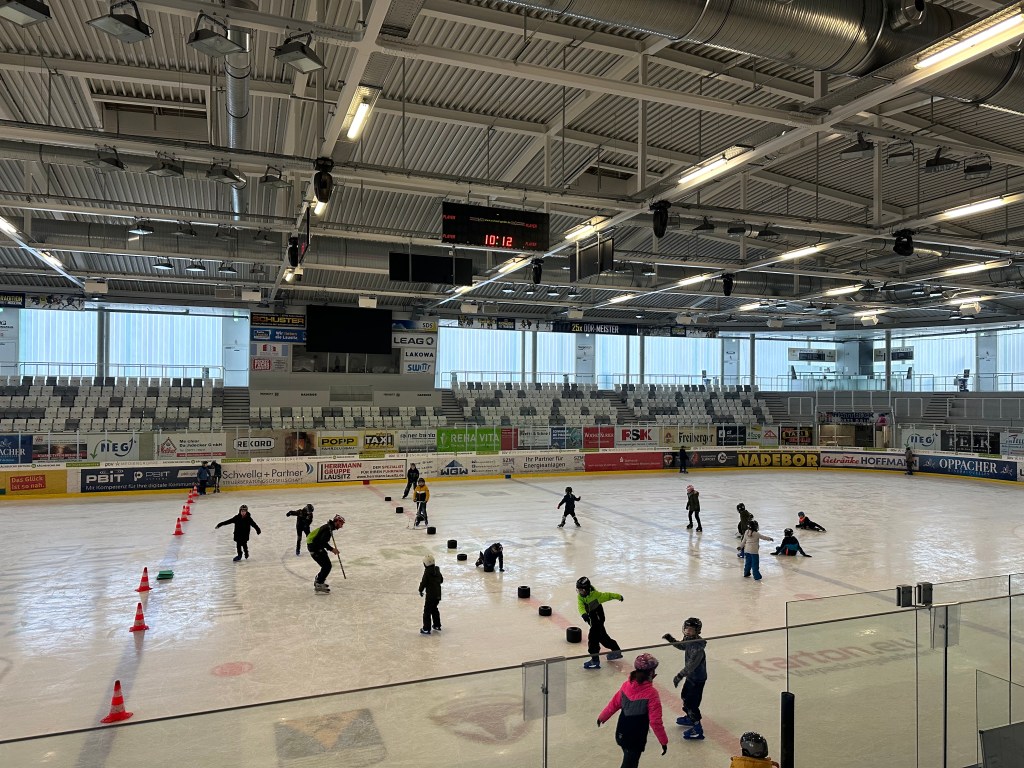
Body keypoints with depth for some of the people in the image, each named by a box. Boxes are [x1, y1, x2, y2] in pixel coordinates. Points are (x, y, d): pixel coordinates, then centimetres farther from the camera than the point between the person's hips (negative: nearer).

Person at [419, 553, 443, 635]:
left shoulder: (427, 572, -18)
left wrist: (421, 590, 1)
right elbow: (441, 580, 15)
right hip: (438, 594, 8)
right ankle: (437, 625, 32)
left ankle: (426, 629, 0)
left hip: (430, 595, -8)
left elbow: (423, 583, -15)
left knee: (427, 611, 0)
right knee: (434, 609, 24)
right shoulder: (437, 570, 4)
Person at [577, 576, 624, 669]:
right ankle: (616, 651, 37)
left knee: (593, 637, -13)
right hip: (592, 618, 7)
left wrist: (618, 596, 7)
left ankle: (595, 660, -8)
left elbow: (607, 596, -9)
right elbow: (581, 606, -26)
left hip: (598, 618, -7)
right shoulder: (580, 597, -10)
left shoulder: (595, 595, -23)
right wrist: (584, 614, -48)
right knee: (601, 636, 20)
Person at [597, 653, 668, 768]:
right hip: (636, 740, -6)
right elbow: (655, 722, -20)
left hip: (621, 735, 6)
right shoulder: (651, 693, -23)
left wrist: (602, 717, 22)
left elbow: (614, 704, 7)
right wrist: (663, 741, -7)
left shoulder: (626, 685, -5)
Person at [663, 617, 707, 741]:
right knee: (685, 695, 25)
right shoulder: (688, 640, -5)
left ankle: (697, 729, 6)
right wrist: (671, 639, 4)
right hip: (691, 675, 10)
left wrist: (679, 675, -39)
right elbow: (682, 646, 17)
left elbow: (691, 665, -35)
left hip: (698, 678, -10)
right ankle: (689, 717, 45)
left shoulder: (698, 648, -32)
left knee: (691, 702, -5)